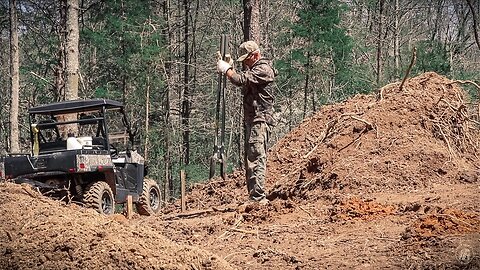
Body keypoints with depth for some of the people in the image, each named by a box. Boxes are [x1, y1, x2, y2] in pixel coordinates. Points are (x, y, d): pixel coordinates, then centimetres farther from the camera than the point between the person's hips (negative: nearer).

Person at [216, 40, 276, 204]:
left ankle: (258, 197, -20)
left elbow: (241, 80, -19)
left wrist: (226, 69, -7)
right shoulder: (254, 69, 23)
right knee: (250, 160, 11)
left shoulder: (263, 69, -11)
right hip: (251, 120, 11)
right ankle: (254, 195, 15)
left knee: (256, 159, -16)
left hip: (260, 120, -11)